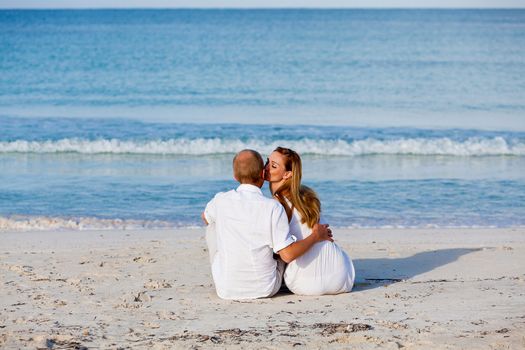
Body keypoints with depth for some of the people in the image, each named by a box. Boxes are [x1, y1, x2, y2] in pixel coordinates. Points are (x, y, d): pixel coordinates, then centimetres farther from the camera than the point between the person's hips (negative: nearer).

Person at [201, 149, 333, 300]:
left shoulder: (221, 200, -7)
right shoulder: (273, 207, -15)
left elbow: (206, 218, 18)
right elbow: (288, 255, -18)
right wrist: (316, 236, -2)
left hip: (226, 290, 1)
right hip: (266, 289, -1)